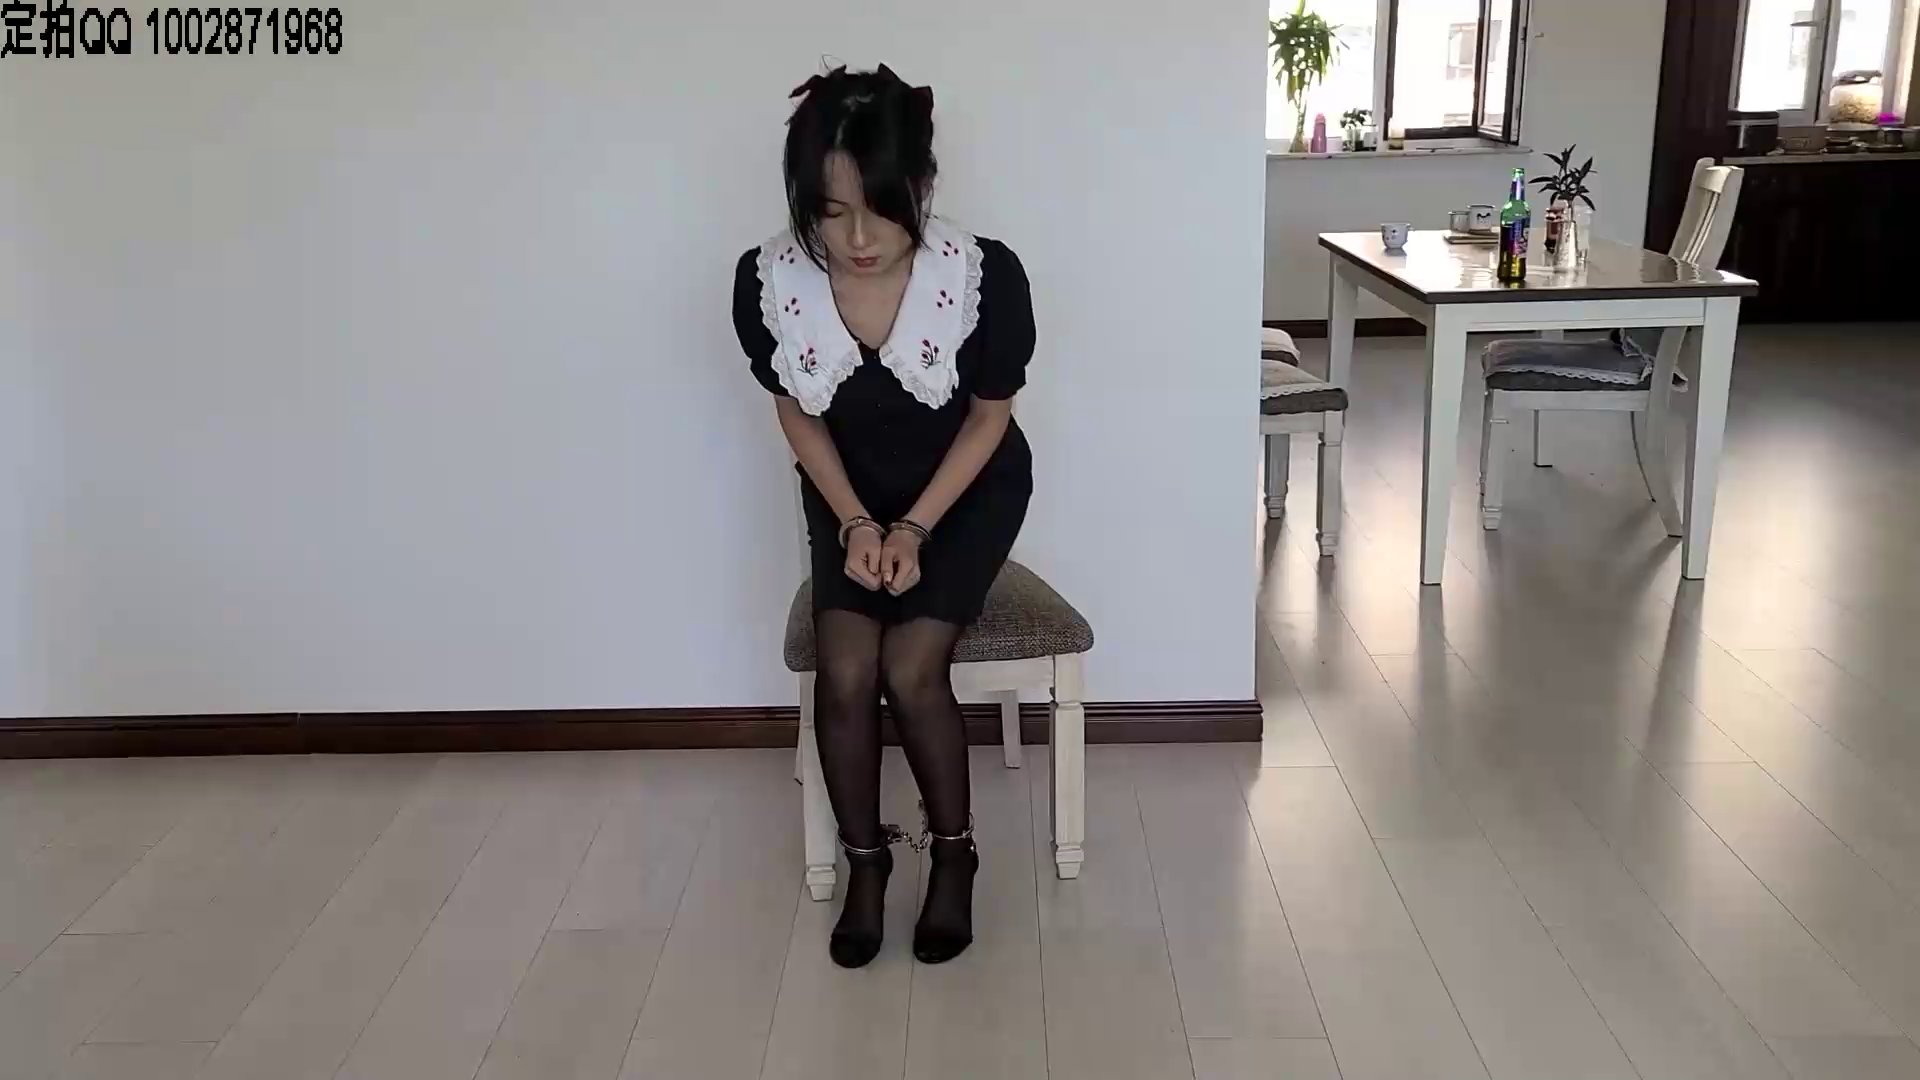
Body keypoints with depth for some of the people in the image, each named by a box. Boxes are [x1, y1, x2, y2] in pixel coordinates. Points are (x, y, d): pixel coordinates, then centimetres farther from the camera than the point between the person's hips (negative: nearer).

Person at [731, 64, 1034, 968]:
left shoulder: (986, 275, -30)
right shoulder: (765, 281, -24)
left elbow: (991, 413, -13)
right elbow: (797, 414, -6)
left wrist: (916, 528, -18)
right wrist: (855, 522, -16)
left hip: (970, 490, -2)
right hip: (848, 496, 2)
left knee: (911, 667, -18)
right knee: (844, 671, -16)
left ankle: (953, 852, 8)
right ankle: (864, 861, 8)